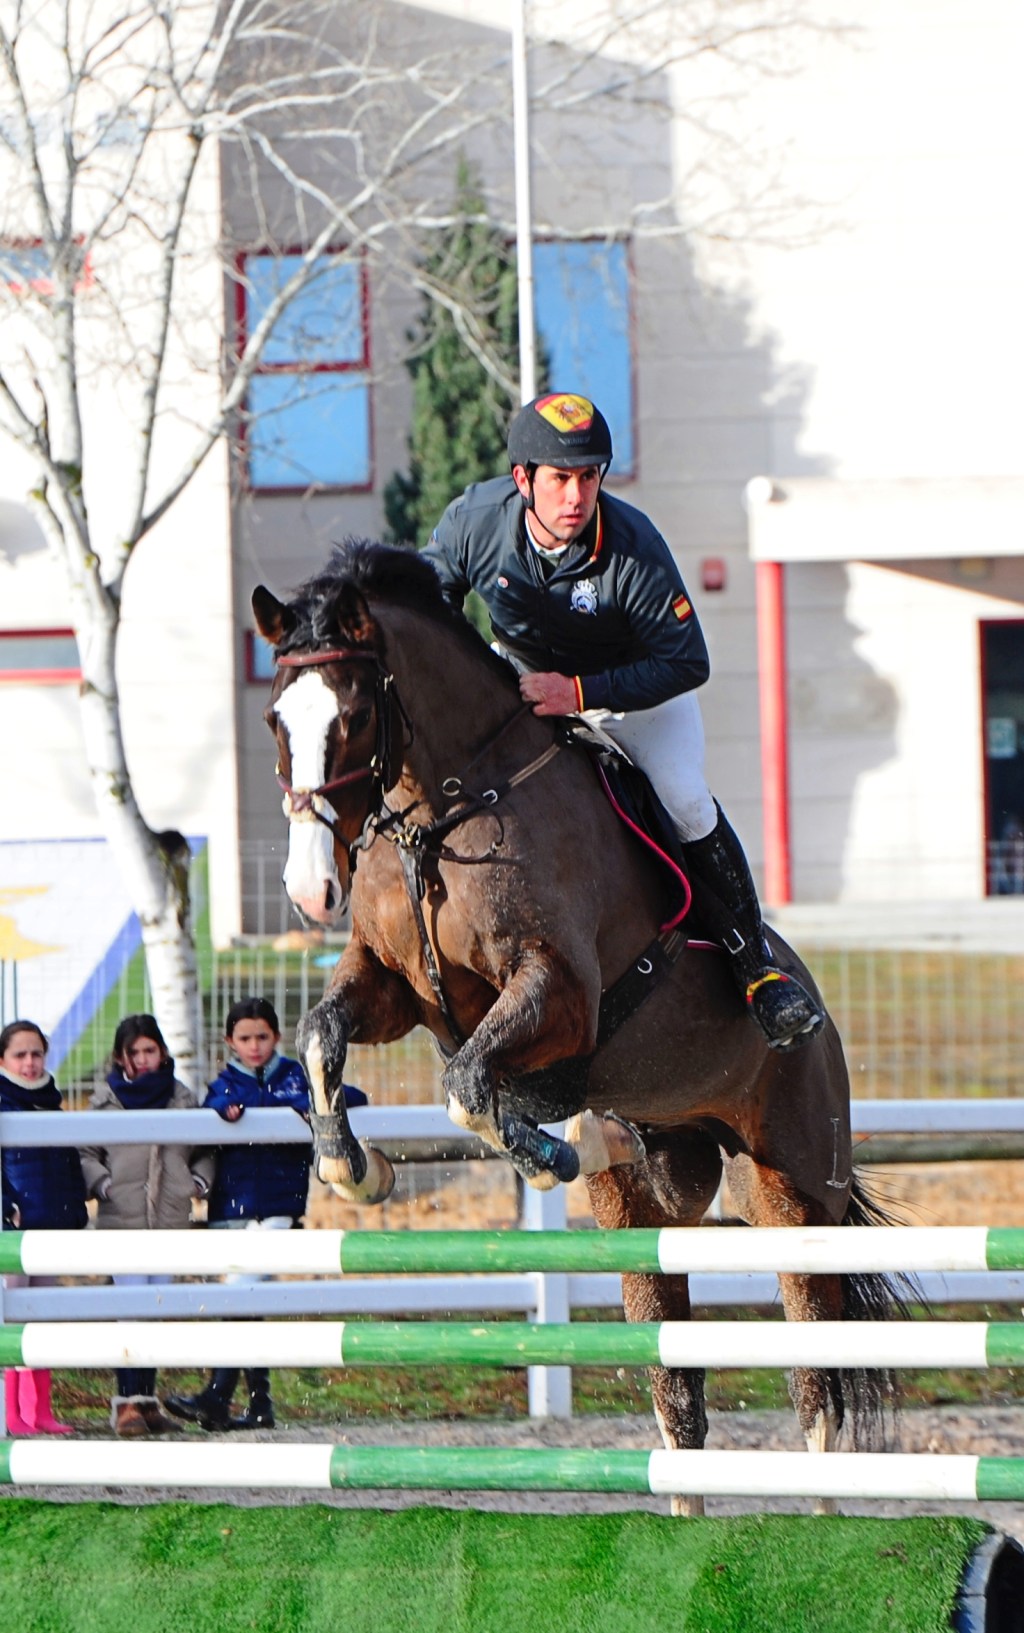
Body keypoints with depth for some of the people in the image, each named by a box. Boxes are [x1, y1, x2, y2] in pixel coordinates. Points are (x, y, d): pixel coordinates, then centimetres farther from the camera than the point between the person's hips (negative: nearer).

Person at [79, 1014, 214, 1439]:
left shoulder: (183, 1099, 9)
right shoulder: (105, 1100, 3)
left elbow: (204, 1150, 18)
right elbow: (85, 1153, 5)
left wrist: (200, 1180, 1)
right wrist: (101, 1182, -11)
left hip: (170, 1220, 3)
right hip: (122, 1218, -3)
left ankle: (147, 1400, 14)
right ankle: (127, 1403, -11)